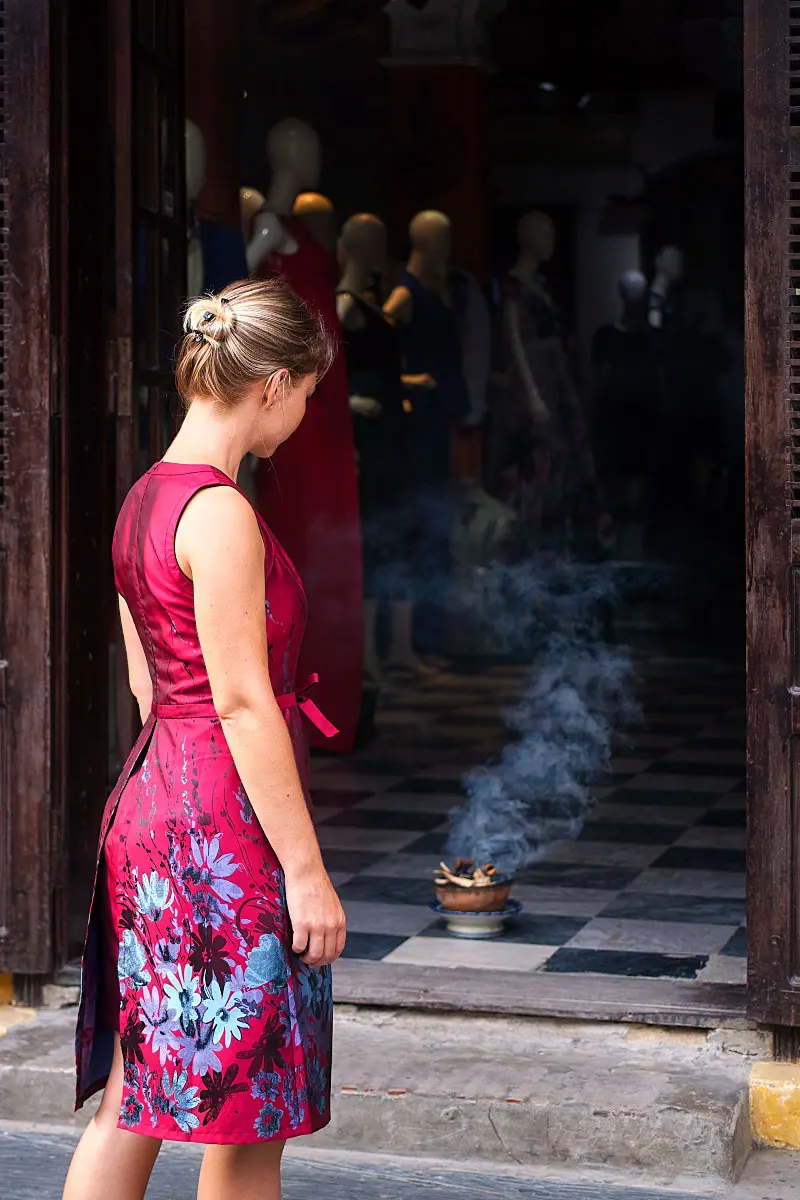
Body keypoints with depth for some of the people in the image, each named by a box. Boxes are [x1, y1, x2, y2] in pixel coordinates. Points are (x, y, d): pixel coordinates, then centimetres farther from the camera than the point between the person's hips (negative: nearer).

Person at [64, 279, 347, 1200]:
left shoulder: (142, 498, 12)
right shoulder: (220, 512, -16)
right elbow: (242, 703, -19)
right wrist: (306, 869, -16)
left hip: (151, 799, 9)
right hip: (220, 819, -9)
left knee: (133, 1100, 13)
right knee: (246, 1121, 4)